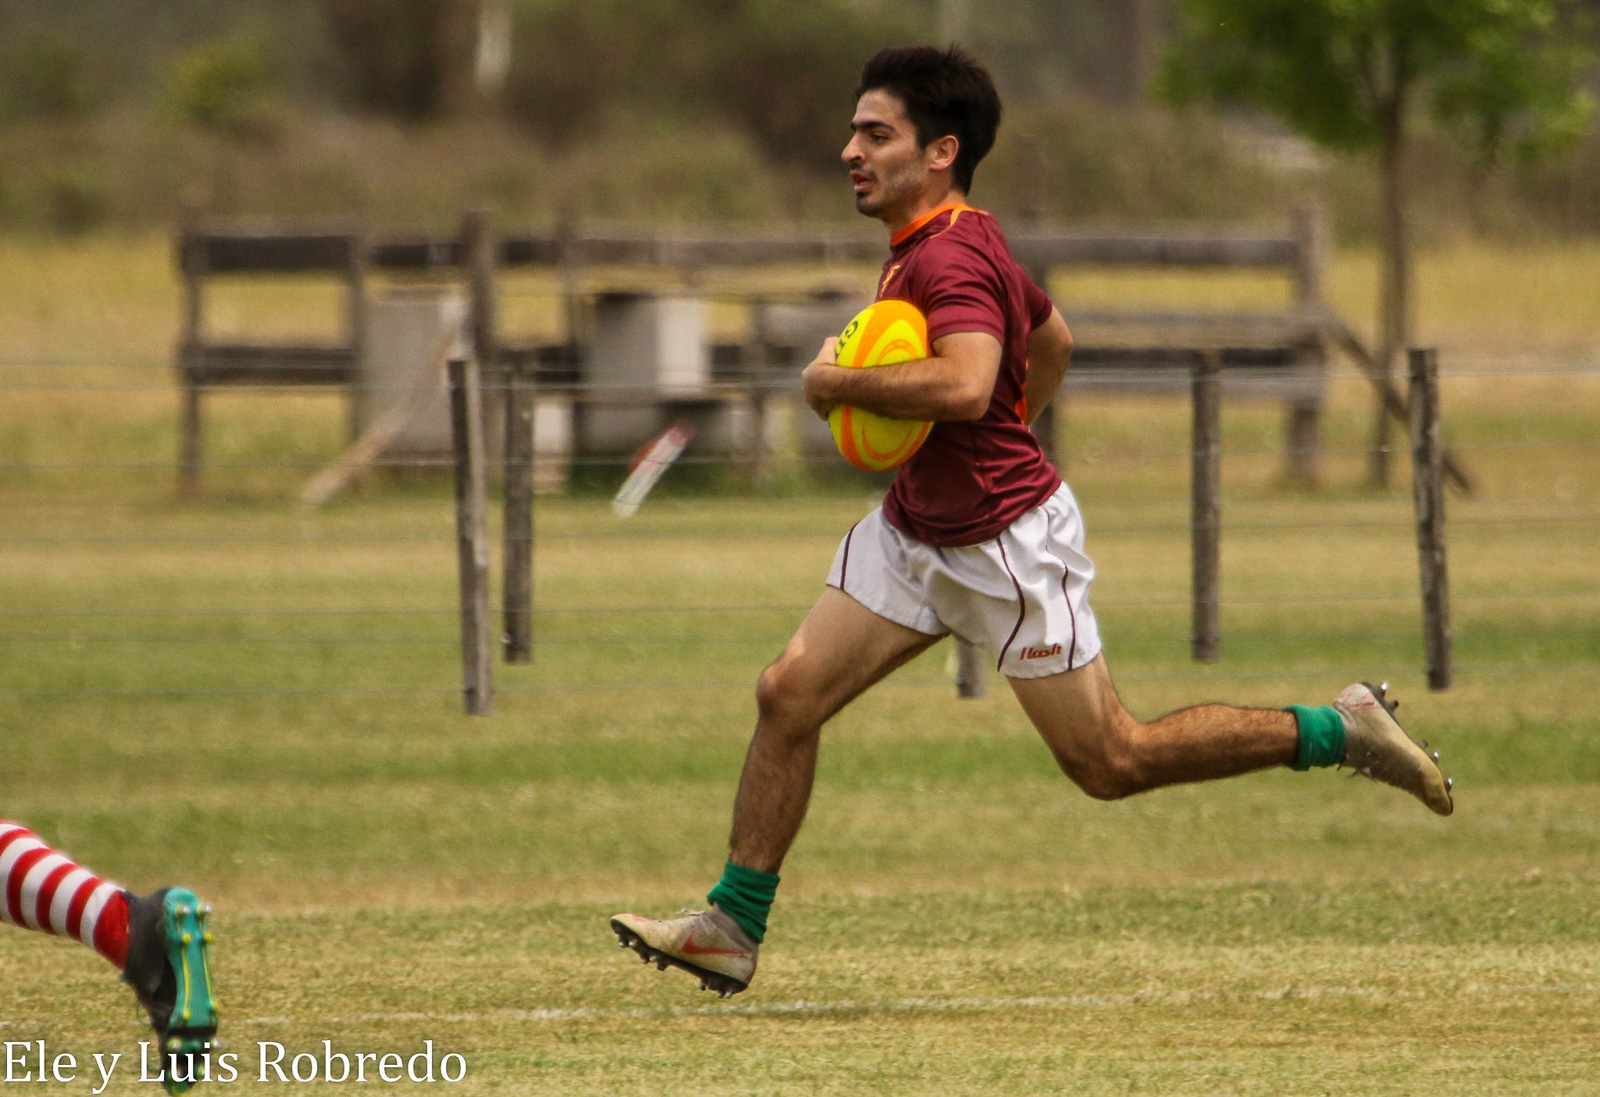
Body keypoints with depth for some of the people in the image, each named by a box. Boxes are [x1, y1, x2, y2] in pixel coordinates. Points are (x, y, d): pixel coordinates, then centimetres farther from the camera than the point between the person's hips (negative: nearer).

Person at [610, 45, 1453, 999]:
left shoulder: (951, 258, -23)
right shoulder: (959, 241, 9)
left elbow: (965, 385, -41)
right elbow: (1053, 340, 24)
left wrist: (837, 383, -27)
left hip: (1008, 544, -10)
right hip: (914, 529, 10)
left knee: (1111, 763, 0)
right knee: (788, 695, 1)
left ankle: (1337, 731, 13)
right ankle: (733, 930, 7)